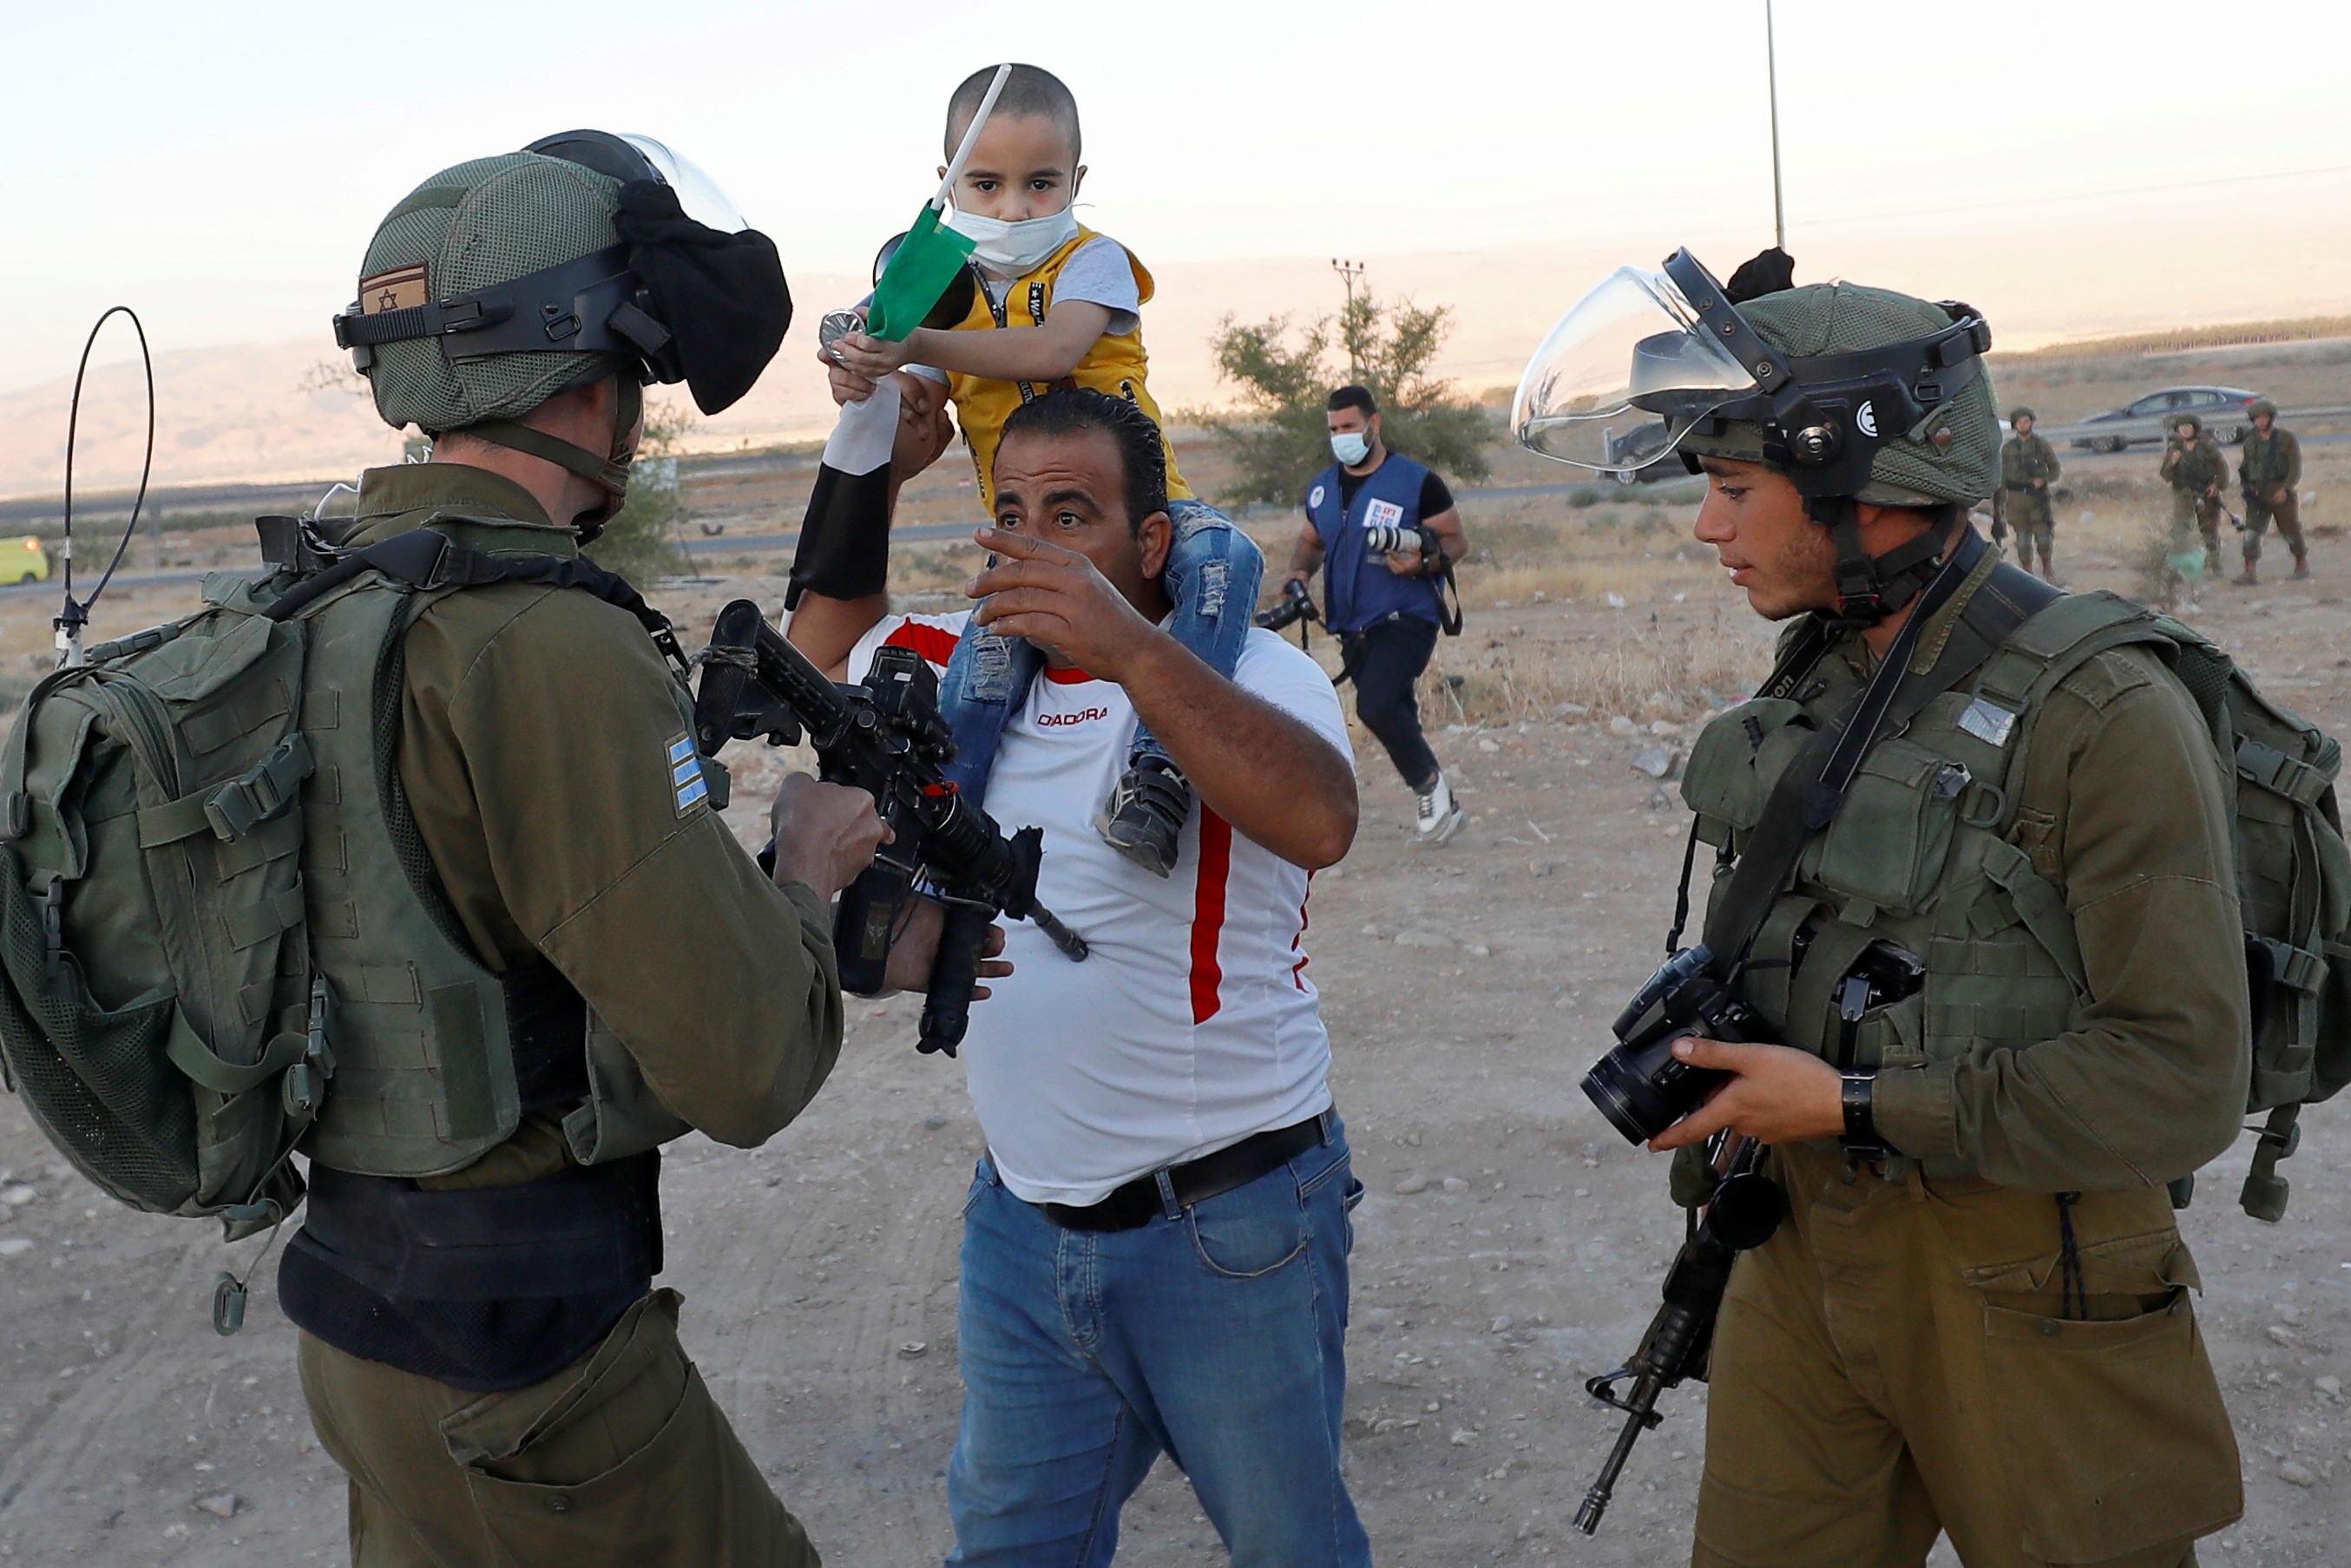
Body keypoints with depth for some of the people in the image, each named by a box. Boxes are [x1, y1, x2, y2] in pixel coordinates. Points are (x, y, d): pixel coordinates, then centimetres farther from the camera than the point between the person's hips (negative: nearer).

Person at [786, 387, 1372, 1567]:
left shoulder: (1239, 670, -13)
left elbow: (1320, 824, -33)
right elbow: (821, 647, 22)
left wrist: (1130, 649, -42)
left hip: (1228, 1224, -5)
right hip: (1021, 1223, 5)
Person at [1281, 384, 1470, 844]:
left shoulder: (1417, 482, -6)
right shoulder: (1322, 488, 11)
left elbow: (1457, 539, -2)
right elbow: (1310, 541, 25)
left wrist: (1423, 562, -22)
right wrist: (1299, 572, 2)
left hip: (1407, 618, -6)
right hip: (1353, 628, 6)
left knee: (1376, 706, -26)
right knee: (1395, 716, 11)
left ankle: (1430, 785, -5)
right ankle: (1441, 807, 27)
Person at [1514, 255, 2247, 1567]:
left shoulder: (2105, 712, -20)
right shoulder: (1813, 686, 3)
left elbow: (2181, 1082, -22)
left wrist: (1856, 1107, -22)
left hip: (2024, 1295, -6)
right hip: (1805, 1253, 6)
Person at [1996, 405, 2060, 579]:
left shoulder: (2042, 444, 4)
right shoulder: (2008, 448, 8)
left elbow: (2055, 469, 9)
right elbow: (2003, 477, 11)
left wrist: (2043, 480, -12)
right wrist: (2001, 504, 7)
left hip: (2039, 497, -1)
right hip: (2016, 498, 1)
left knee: (2043, 537, -4)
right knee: (2023, 539, 1)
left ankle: (2047, 567, 20)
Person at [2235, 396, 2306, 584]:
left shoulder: (2287, 439, 0)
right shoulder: (2250, 442, 11)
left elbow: (2296, 469, -4)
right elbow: (2243, 468, 20)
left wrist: (2285, 489, -17)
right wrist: (2246, 485, 1)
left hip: (2282, 493, -3)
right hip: (2257, 494, 3)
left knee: (2291, 531, 6)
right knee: (2251, 532, -11)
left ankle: (2302, 566, 26)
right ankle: (2251, 573, -13)